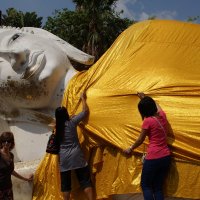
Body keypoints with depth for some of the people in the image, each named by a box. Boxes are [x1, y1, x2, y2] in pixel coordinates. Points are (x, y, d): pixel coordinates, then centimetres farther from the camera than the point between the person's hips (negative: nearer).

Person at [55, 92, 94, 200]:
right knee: (85, 181, 1)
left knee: (65, 183, 10)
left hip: (64, 159, 3)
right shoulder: (71, 122, -6)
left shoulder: (57, 127, 3)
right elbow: (85, 111, 3)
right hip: (76, 156, -3)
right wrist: (83, 98, 18)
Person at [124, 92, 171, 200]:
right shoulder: (162, 115, 4)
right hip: (166, 157, 7)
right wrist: (144, 97, 41)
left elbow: (140, 140, -2)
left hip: (153, 158, -7)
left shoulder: (148, 121, -14)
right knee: (158, 187, 14)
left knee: (146, 185, 9)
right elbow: (156, 105, 28)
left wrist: (130, 149, 15)